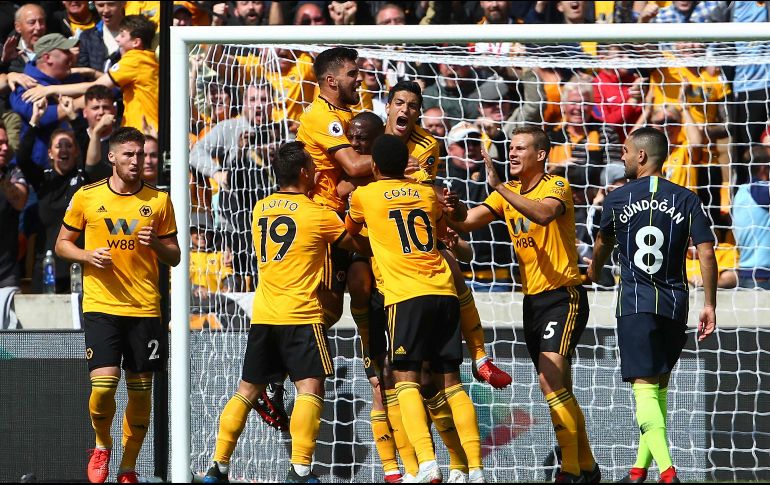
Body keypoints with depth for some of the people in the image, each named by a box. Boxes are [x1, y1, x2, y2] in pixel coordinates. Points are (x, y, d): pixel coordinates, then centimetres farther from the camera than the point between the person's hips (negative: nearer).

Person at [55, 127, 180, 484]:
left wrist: (156, 243, -11)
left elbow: (174, 257, 11)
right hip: (101, 305, -2)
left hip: (145, 308, 2)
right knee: (103, 384, -14)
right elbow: (62, 244, 10)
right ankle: (102, 445, 14)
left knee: (141, 390, 3)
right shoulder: (86, 197, 2)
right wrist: (88, 255, -10)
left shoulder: (159, 200, 6)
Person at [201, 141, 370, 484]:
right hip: (300, 316, -6)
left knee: (247, 391, 13)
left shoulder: (261, 208, 11)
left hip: (262, 315, 6)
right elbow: (362, 247, 8)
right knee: (310, 389, -10)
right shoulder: (318, 214, -5)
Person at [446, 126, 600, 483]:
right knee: (559, 390, 12)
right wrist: (453, 214, -24)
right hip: (532, 299, 8)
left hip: (563, 296, -8)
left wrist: (499, 187, -38)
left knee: (551, 380, -21)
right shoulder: (507, 193, 10)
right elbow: (467, 223, -1)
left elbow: (543, 213, -33)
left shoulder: (557, 186, -10)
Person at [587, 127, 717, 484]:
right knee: (660, 386, 17)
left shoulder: (617, 199, 2)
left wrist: (593, 270, 42)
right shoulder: (686, 200, 3)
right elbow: (706, 253, -4)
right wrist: (709, 304, 3)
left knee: (645, 386, -9)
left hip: (636, 304, -3)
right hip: (674, 306, 3)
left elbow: (602, 245, 20)